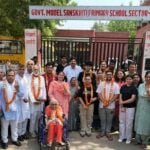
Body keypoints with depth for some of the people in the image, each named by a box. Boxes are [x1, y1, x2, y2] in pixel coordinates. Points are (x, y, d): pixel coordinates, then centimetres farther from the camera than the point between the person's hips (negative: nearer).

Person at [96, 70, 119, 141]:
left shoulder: (115, 85, -1)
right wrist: (104, 102, -12)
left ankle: (108, 132, 22)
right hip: (102, 105, 1)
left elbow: (116, 95, -6)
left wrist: (109, 102, -14)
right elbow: (99, 94, -1)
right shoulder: (101, 84, 2)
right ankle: (102, 132, 23)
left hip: (111, 106, -1)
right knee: (102, 119, 10)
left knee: (109, 120, 8)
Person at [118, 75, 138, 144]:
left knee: (129, 123, 2)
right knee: (121, 122, 9)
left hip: (130, 107, -4)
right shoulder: (123, 87, 6)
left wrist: (123, 102, -12)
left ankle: (128, 138, 16)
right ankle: (121, 137, 22)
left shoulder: (134, 88, -5)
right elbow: (120, 97, 4)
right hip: (122, 107, 4)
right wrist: (121, 106, -7)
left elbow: (132, 99, -12)